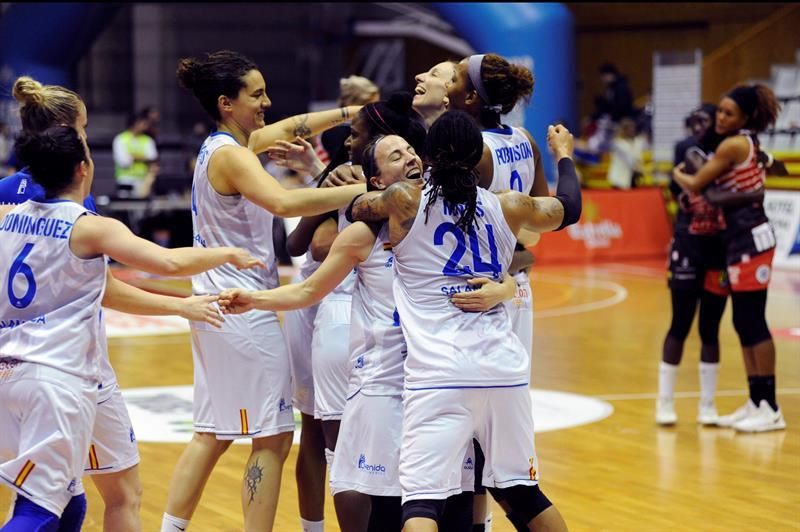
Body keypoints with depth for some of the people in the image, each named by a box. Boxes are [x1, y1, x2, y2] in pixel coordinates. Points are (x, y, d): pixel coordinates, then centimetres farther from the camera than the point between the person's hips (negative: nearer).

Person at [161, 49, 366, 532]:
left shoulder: (222, 146, 11)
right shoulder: (230, 156, -17)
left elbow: (291, 128, 24)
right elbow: (284, 202, -35)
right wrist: (362, 190, -33)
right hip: (244, 309, -10)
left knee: (212, 434, 15)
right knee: (273, 438, -4)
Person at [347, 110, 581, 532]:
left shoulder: (405, 203, 0)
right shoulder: (508, 208, 10)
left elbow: (351, 207, 17)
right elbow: (568, 209, 29)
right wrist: (563, 153, 47)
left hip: (439, 374, -4)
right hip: (504, 370, 4)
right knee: (521, 491, 20)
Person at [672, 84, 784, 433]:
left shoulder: (733, 145, -13)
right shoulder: (750, 144, 14)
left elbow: (695, 185, -11)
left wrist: (677, 174, 8)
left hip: (750, 241, -10)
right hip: (743, 240, 10)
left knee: (753, 323, -8)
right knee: (744, 324, 11)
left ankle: (770, 409, -5)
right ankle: (756, 403, 15)